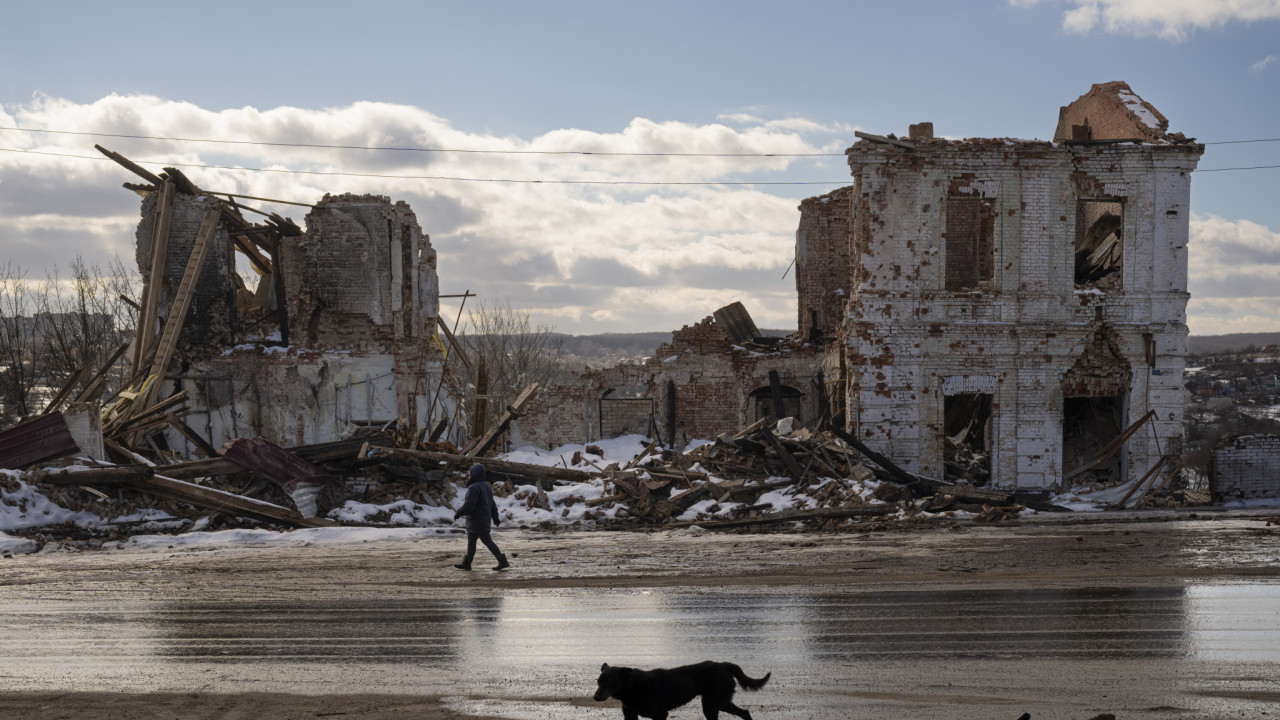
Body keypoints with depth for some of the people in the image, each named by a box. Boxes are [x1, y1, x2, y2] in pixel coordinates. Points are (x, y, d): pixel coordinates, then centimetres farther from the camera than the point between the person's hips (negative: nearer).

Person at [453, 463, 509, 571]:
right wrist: (495, 518, 25)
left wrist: (458, 513, -11)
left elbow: (469, 505, -23)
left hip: (477, 520, -10)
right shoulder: (487, 487, 12)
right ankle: (466, 563, 21)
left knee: (487, 541, -7)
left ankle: (503, 562, -8)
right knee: (471, 541, 16)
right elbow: (493, 505, 19)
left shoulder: (474, 488, -18)